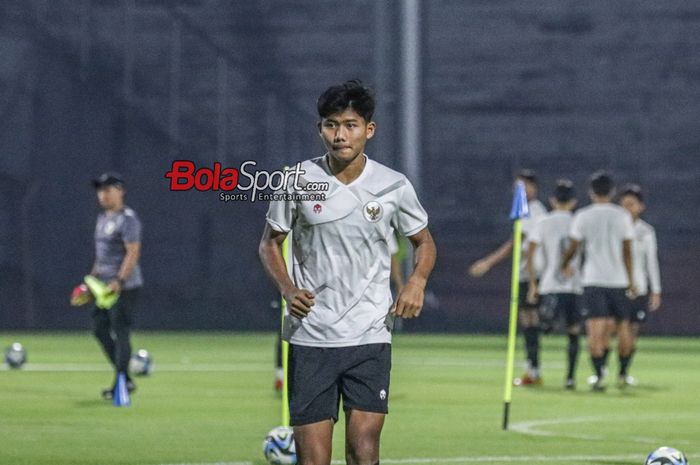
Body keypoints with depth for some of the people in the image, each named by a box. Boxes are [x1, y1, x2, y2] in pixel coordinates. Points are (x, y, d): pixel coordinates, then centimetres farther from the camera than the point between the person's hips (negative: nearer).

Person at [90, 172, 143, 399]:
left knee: (120, 332, -9)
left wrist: (119, 281, -27)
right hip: (106, 286, 10)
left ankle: (120, 385, -6)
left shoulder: (127, 218, -12)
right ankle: (125, 378, 16)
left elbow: (133, 252, -20)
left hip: (125, 286, -10)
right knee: (100, 327, 10)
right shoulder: (103, 218, 16)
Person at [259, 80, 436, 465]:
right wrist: (287, 289, -8)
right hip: (310, 338, 0)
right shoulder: (298, 181, -1)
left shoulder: (394, 187, 0)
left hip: (370, 336, 0)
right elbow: (269, 243, 11)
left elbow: (424, 242, 16)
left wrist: (417, 280, -5)